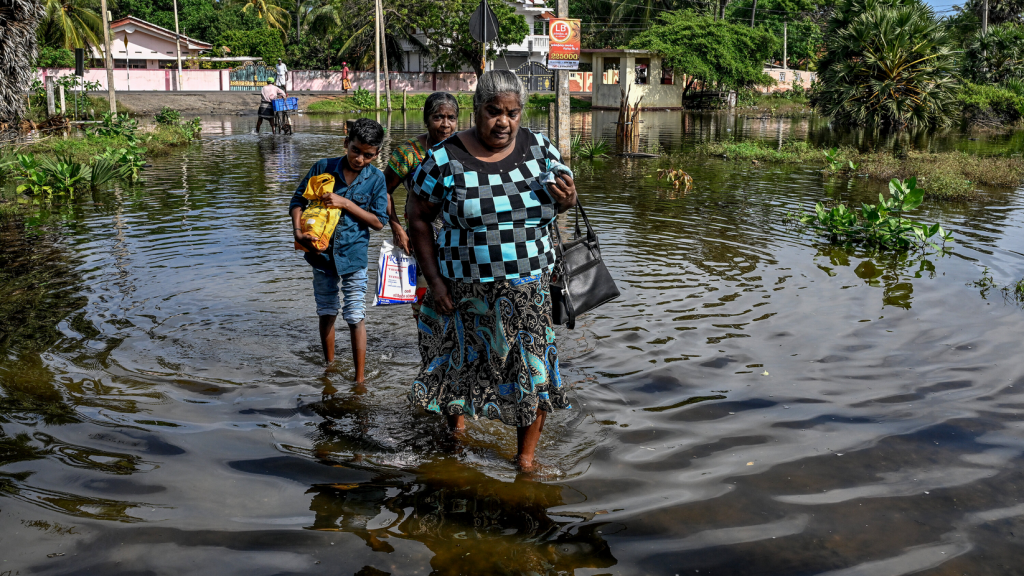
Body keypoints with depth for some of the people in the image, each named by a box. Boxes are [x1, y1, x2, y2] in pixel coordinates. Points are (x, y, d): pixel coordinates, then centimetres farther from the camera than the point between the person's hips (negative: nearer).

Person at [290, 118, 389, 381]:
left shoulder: (376, 179, -6)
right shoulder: (323, 168, -4)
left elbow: (378, 221, -7)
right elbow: (298, 201, 2)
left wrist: (346, 204, -18)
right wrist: (298, 231, -15)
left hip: (353, 254, -2)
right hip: (322, 252, 2)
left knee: (355, 316, -2)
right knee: (326, 313, 15)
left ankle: (360, 378, 6)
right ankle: (329, 367, 33)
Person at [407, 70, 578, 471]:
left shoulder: (539, 149, 0)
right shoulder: (445, 159, -9)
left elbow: (561, 201, 12)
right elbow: (419, 218, -2)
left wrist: (567, 200, -14)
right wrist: (434, 280, -8)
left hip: (530, 288, 2)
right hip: (466, 291, -2)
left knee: (535, 373, 3)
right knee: (461, 364, 15)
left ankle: (526, 458, 21)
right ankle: (456, 423, 45)